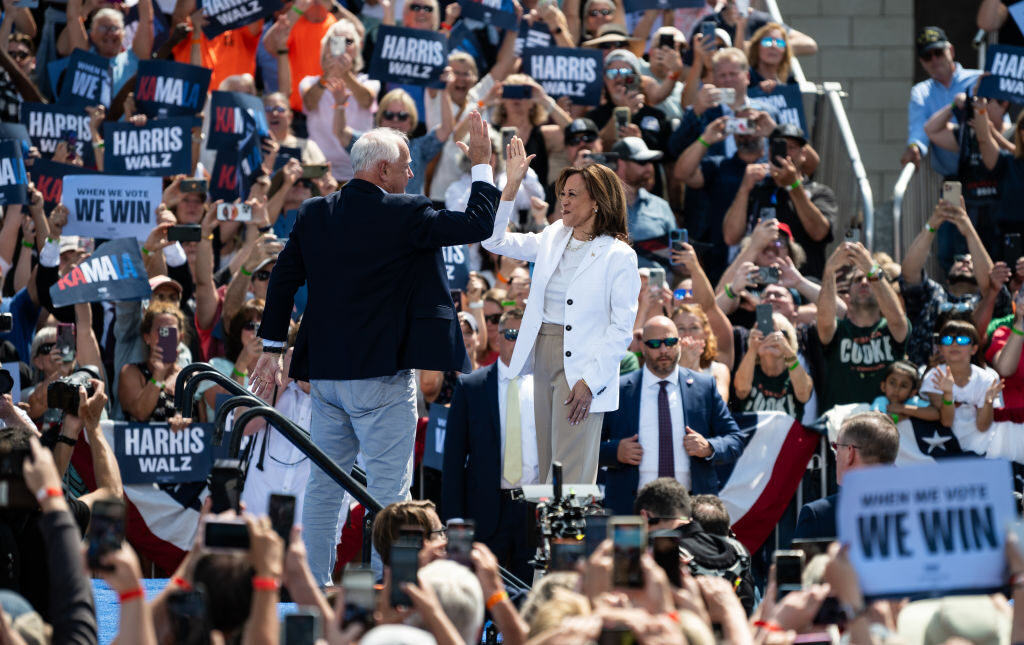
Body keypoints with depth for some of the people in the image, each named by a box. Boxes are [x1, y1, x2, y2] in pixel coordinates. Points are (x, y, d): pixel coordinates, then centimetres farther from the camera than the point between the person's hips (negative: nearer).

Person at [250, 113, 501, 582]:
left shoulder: (313, 214, 7)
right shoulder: (403, 215, -12)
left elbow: (283, 279, 9)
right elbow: (477, 225, -9)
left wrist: (272, 350, 15)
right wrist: (482, 165, 4)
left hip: (325, 372, 6)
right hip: (381, 376, -6)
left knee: (323, 486, 13)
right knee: (389, 490, -4)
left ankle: (314, 583, 14)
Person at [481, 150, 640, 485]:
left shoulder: (619, 256, -8)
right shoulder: (553, 238, 10)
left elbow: (621, 328, -9)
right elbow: (495, 240, 11)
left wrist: (590, 381, -15)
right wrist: (511, 185, 2)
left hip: (581, 366, -6)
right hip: (543, 357, 6)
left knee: (571, 474, -8)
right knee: (546, 467, 9)